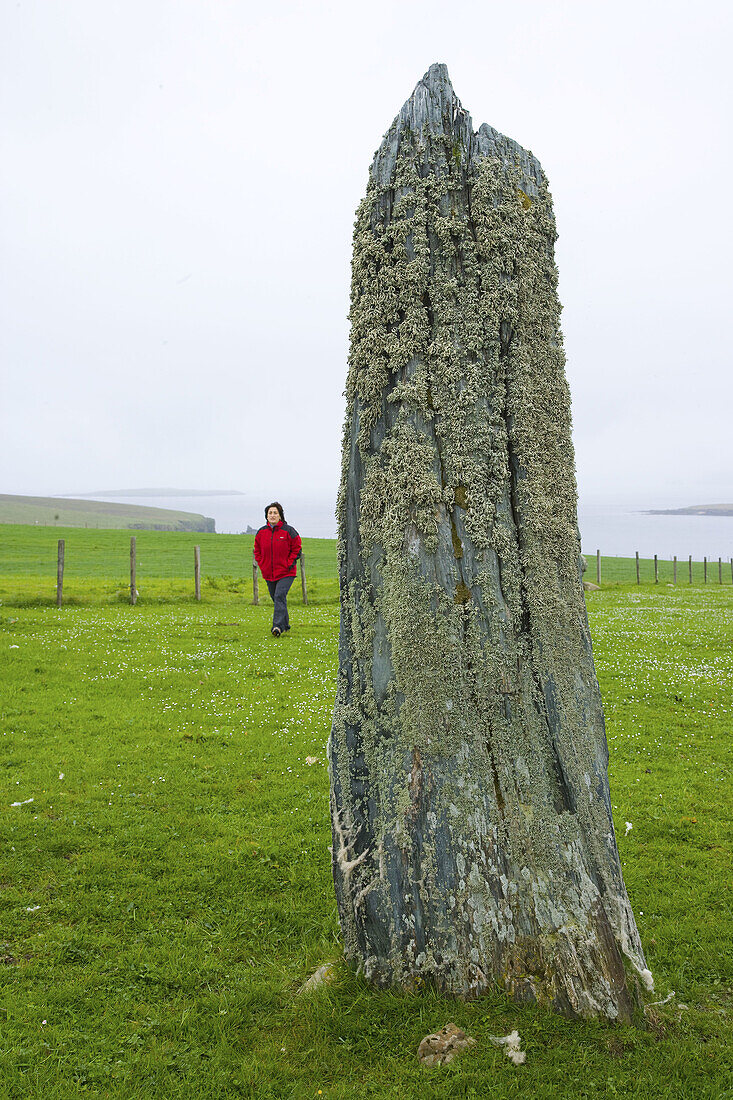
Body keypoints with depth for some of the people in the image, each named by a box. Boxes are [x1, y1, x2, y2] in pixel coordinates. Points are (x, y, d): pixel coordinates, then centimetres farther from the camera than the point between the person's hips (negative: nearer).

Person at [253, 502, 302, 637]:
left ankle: (278, 626, -22)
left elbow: (296, 549, -1)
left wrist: (289, 564, -8)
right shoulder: (261, 532, 6)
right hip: (269, 574, 5)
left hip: (285, 573, -5)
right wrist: (262, 566, 6)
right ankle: (285, 625, 26)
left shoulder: (288, 531, -6)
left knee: (280, 596, -18)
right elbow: (257, 551, 17)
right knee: (276, 599, 11)